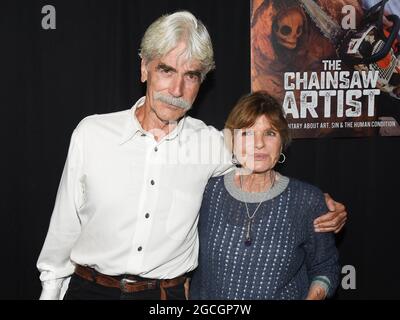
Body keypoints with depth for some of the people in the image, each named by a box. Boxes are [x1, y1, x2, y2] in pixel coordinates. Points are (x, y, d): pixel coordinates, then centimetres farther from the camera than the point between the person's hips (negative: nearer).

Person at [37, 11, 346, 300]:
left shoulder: (211, 143, -5)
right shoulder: (91, 132, -7)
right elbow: (65, 227, 2)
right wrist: (51, 291, 6)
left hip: (170, 292, 1)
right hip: (89, 287, 0)